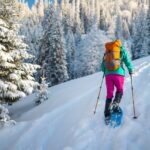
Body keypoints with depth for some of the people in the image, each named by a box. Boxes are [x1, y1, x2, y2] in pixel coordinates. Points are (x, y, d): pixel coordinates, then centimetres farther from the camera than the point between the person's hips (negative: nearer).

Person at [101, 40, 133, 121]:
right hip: (119, 73, -3)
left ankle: (107, 114, 3)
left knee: (109, 94, 9)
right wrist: (130, 70, 23)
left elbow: (103, 65, 19)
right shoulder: (122, 51, 10)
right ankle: (116, 102, -13)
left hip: (108, 74, 3)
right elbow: (128, 62, 6)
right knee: (119, 90, 17)